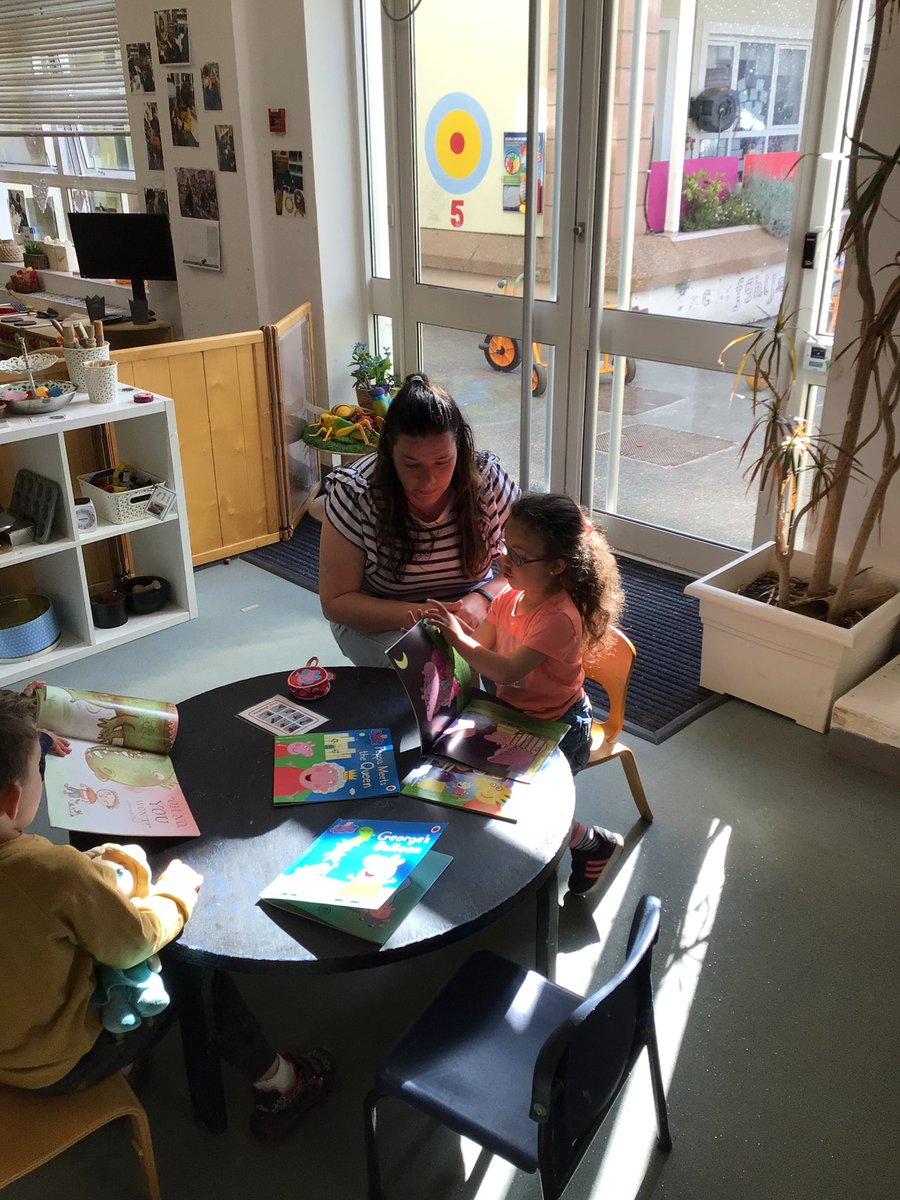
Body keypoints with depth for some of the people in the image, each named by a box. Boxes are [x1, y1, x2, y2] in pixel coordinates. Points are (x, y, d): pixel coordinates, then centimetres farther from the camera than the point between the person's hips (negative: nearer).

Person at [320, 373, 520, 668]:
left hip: (467, 612, 3)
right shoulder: (354, 494, -19)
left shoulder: (488, 480, -13)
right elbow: (336, 602, -15)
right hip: (376, 620, -2)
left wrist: (483, 599, -28)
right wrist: (419, 615, -31)